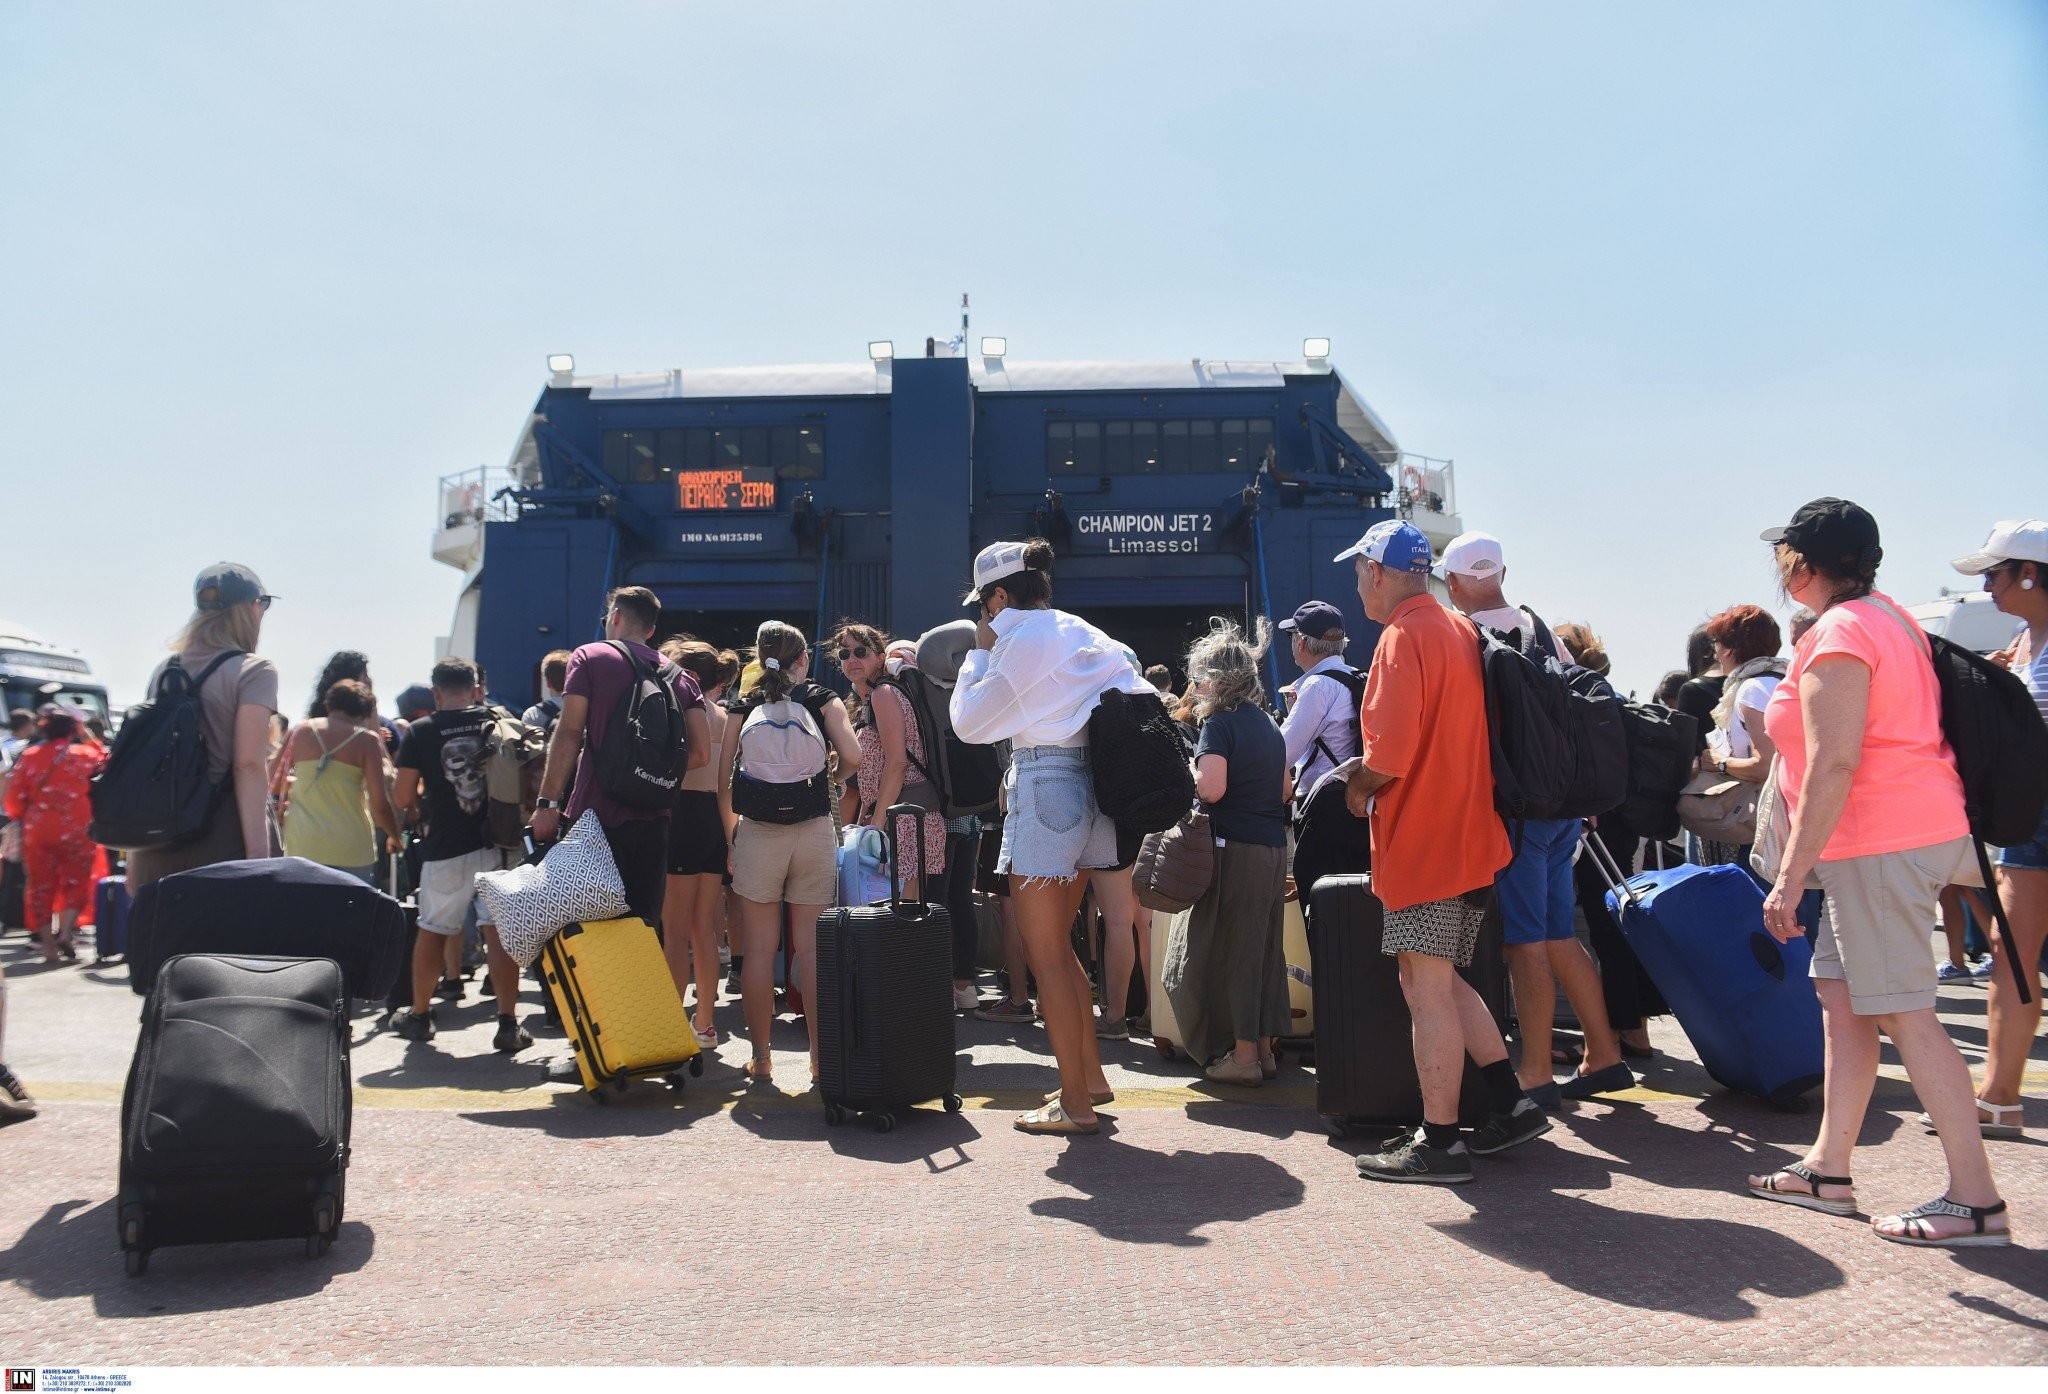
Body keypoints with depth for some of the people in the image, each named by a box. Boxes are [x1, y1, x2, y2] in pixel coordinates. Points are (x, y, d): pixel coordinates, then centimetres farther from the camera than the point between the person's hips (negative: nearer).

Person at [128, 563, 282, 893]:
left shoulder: (164, 670, 13)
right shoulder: (253, 671, -5)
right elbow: (248, 765, -14)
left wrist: (135, 854, 20)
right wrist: (259, 854, -17)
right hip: (224, 841, -6)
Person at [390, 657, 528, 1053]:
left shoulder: (420, 732, -2)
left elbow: (404, 798, -2)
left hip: (444, 850, -1)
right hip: (495, 843, 1)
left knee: (432, 932, 15)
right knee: (500, 932, 0)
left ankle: (419, 1015, 29)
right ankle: (508, 1024, -2)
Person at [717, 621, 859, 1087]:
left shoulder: (745, 706, 8)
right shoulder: (822, 698, 5)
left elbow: (724, 778, 2)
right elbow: (853, 756, -10)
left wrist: (731, 835, 11)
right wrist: (831, 778, 11)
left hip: (757, 832, 0)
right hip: (814, 830, 0)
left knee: (758, 949, 4)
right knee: (812, 947, 4)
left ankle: (761, 1057, 8)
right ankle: (819, 1054, 7)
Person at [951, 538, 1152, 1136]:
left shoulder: (1024, 639, -11)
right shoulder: (1083, 633, 14)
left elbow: (969, 722, -7)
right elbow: (1138, 694, 16)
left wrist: (980, 651, 3)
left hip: (1043, 790, -9)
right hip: (1086, 788, 9)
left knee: (1046, 957, -1)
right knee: (1059, 946, 19)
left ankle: (1075, 1103, 4)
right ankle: (1091, 1075, 26)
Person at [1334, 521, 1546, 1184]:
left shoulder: (1404, 638, -16)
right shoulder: (1461, 630, 13)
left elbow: (1389, 757, -24)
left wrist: (1358, 786, -4)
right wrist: (1371, 772, 15)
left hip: (1422, 843, -9)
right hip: (1468, 836, 9)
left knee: (1427, 991, -1)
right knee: (1441, 982, 19)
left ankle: (1439, 1145, 7)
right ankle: (1511, 1104, 23)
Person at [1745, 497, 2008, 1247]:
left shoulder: (1838, 635, -14)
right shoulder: (1889, 619, 18)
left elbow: (1833, 764, -21)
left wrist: (1792, 874, -20)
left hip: (1880, 840, -10)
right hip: (1918, 826, 10)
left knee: (1905, 1014, -6)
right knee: (1842, 996, 13)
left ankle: (1975, 1198, -1)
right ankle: (1828, 1169, 19)